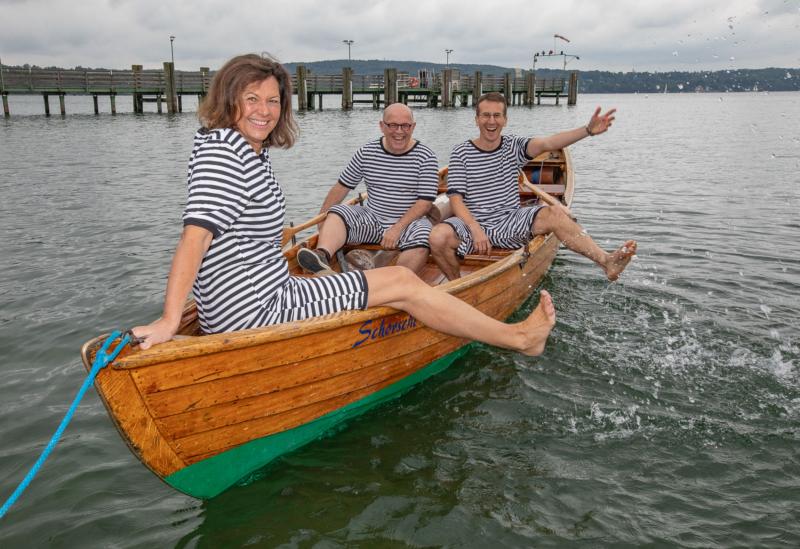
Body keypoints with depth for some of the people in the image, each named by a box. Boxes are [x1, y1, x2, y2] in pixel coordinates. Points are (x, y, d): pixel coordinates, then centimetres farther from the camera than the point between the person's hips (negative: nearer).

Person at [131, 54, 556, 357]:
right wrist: (169, 321, -34)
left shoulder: (252, 152, 13)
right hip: (257, 313, -10)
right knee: (402, 281, -5)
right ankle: (519, 338, 8)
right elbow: (196, 233, -28)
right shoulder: (223, 147, -17)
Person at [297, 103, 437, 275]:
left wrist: (398, 228, -19)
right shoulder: (366, 153, 4)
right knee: (336, 213, -22)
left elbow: (425, 202, -10)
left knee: (421, 244, -35)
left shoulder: (426, 158, -5)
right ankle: (321, 257, -48)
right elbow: (343, 186, 12)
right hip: (371, 218, 3)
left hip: (410, 221, -3)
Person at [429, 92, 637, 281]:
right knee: (438, 237, -32)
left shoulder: (513, 146, 7)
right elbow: (456, 199, -8)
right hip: (472, 222, -2)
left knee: (555, 214, -24)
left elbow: (547, 143, -12)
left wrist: (588, 130, -29)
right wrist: (475, 229, -25)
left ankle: (607, 261, -36)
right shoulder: (461, 153, -1)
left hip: (510, 222, 2)